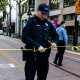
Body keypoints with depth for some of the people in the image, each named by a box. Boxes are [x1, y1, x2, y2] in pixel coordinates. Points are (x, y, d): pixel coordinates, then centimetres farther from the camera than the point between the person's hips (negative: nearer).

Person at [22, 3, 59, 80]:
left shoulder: (48, 23, 9)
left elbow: (55, 35, 17)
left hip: (45, 55, 5)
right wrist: (37, 46, -25)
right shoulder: (31, 22, -5)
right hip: (32, 55, -5)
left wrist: (54, 42, -7)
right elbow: (25, 37, -14)